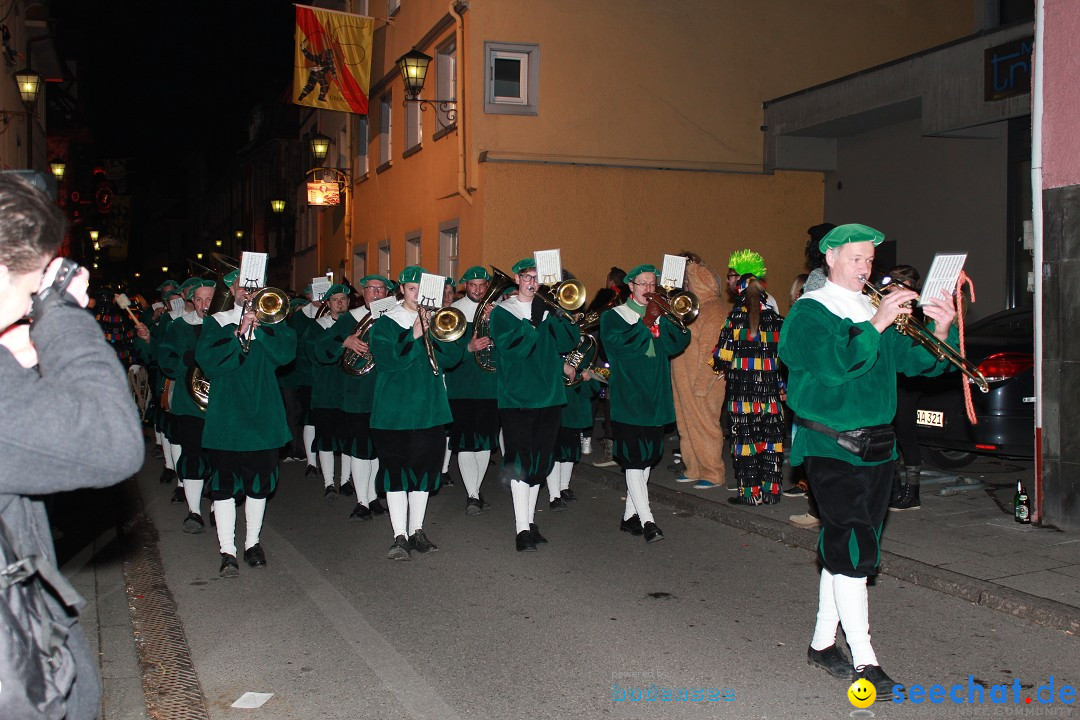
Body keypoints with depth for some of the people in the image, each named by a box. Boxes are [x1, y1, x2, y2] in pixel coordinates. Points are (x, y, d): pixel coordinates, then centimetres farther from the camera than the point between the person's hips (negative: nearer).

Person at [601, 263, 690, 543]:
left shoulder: (662, 315, 14)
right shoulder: (613, 316, 1)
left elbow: (676, 344, -3)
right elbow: (619, 344, -18)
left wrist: (662, 318, -14)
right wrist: (646, 322, -17)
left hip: (655, 400, 5)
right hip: (628, 400, -5)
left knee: (647, 459, 10)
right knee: (634, 460, -11)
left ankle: (630, 516, 21)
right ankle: (647, 520, -11)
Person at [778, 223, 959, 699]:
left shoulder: (878, 308, 13)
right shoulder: (809, 312, -5)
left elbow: (917, 362, 6)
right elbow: (834, 364, -22)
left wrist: (940, 331, -12)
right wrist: (876, 325, -26)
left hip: (877, 446, 6)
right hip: (831, 446, -6)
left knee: (842, 550, 13)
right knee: (851, 551, -8)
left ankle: (823, 642, 25)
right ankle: (864, 663, -1)